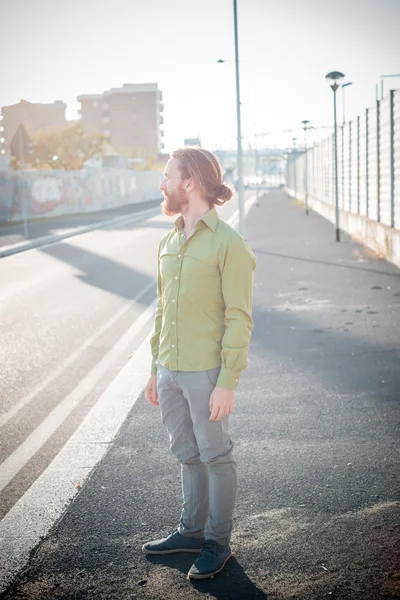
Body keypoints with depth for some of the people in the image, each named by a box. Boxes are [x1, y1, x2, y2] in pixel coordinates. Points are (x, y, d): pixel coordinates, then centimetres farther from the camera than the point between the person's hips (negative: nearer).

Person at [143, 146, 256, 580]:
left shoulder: (229, 244, -12)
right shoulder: (169, 243, 10)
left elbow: (239, 319, -14)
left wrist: (227, 383, -17)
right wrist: (155, 370, 16)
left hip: (206, 373, -7)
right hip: (170, 371, 7)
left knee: (215, 456, 8)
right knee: (188, 455, 19)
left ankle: (218, 542, 23)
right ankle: (192, 531, 34)